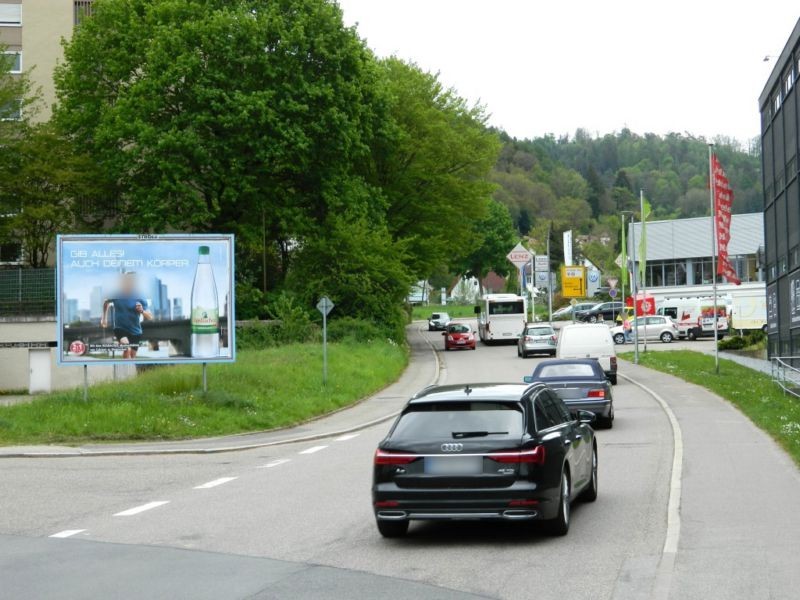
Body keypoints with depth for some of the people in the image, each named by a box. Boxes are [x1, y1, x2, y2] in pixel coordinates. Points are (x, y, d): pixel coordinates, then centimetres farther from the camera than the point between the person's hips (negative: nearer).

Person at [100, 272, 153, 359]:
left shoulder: (139, 298, -10)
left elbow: (149, 317, -14)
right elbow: (106, 302, 16)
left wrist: (142, 311, -34)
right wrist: (104, 317, 15)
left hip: (135, 332, 2)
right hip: (120, 329, -1)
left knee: (132, 357, 9)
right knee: (127, 349, -29)